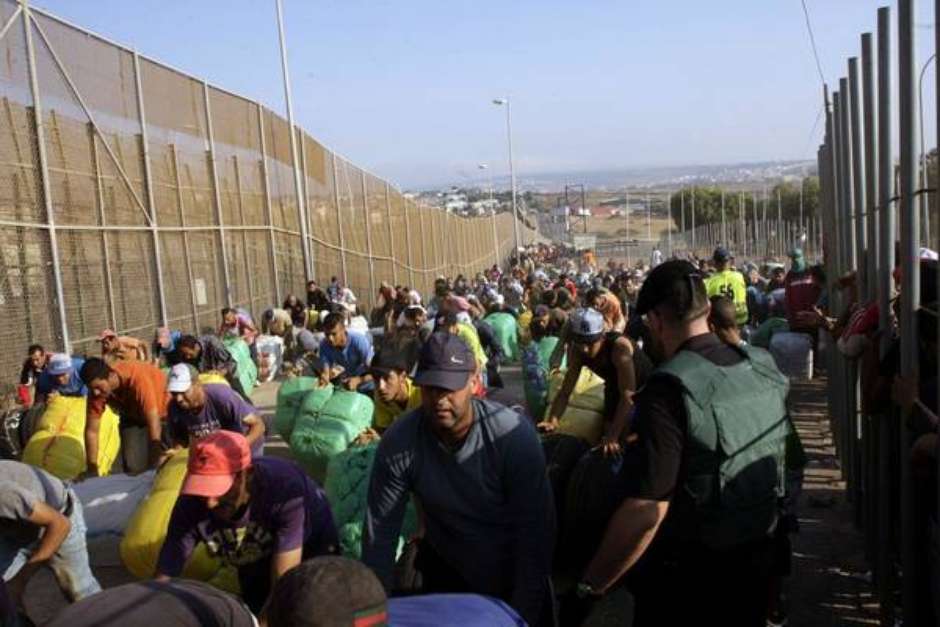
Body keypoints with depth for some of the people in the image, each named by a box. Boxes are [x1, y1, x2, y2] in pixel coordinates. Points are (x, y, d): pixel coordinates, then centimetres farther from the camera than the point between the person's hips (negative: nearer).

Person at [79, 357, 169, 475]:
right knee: (132, 467, -10)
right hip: (132, 416, 4)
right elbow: (91, 430, -17)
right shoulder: (96, 390, -26)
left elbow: (154, 424, -39)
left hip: (162, 411, -4)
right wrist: (92, 470, -17)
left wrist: (153, 466, -39)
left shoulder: (137, 378, -40)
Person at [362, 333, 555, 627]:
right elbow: (380, 530, -15)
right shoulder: (398, 442, -22)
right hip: (445, 570, 1)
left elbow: (536, 529, -23)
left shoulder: (514, 435, -27)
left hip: (513, 574, -1)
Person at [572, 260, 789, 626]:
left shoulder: (672, 387, -26)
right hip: (758, 562, 6)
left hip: (688, 579, -6)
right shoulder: (764, 367, -4)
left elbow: (646, 512, -29)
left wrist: (590, 586, -20)